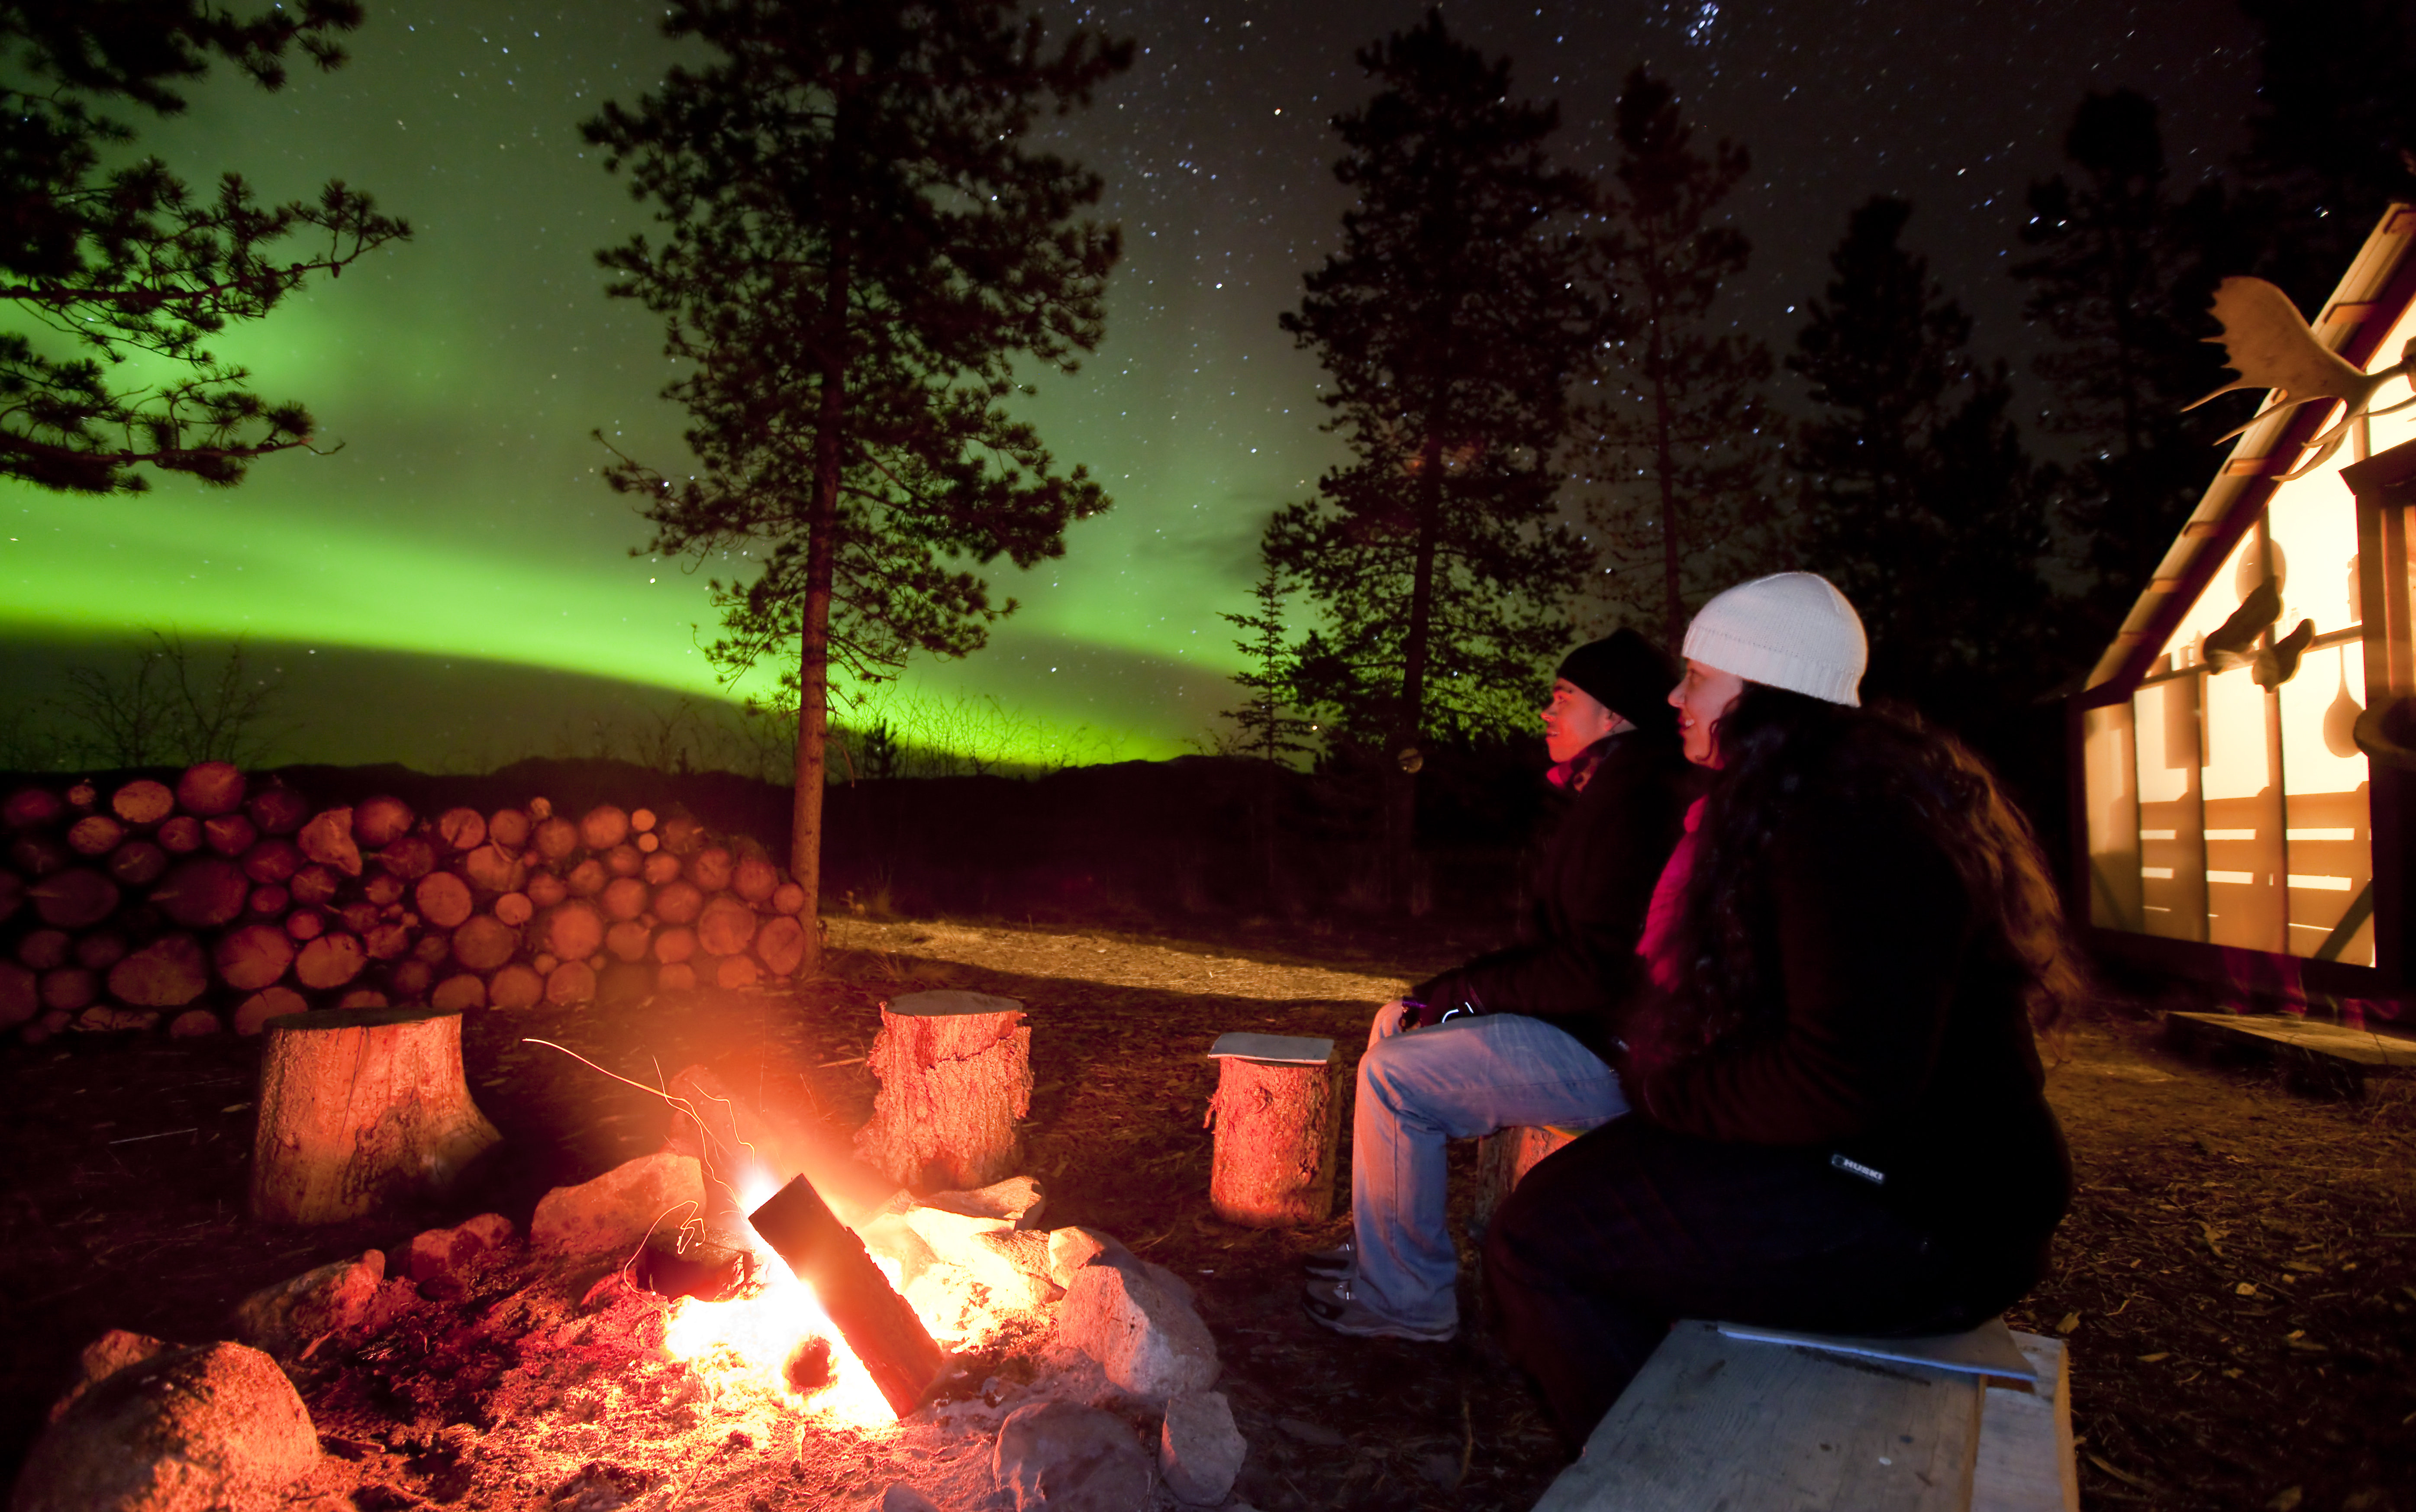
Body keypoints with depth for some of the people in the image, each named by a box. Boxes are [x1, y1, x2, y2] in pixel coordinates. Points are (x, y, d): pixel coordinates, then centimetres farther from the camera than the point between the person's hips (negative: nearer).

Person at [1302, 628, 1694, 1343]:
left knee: (1393, 1074, -16)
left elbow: (1600, 971, -26)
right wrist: (1449, 990, 5)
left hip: (1612, 1052, -11)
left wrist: (1469, 992, -13)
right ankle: (1379, 1246, 21)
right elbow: (1562, 943, 16)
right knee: (1396, 1023, 14)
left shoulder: (1635, 800, -20)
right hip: (1585, 1023, 11)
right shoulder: (1611, 790, 15)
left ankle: (1407, 1297, 0)